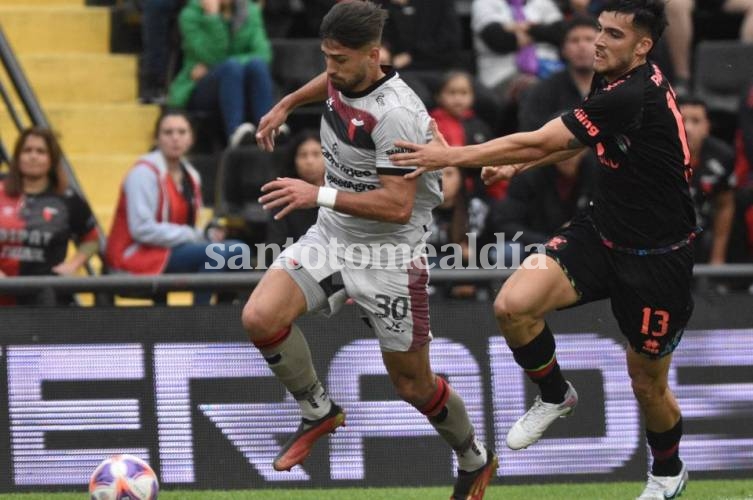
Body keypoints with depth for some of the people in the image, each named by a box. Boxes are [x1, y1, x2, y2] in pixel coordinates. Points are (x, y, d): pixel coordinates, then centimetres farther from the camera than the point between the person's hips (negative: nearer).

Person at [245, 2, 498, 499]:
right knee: (260, 317, -18)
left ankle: (475, 459, 36)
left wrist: (319, 195, -35)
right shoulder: (344, 79, -4)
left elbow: (397, 206, -32)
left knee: (413, 384, 6)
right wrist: (287, 104, 30)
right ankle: (319, 412, 6)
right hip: (331, 237, 7)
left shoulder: (395, 114, -28)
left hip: (389, 257, -7)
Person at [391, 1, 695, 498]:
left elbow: (539, 143, -29)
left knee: (648, 381, 9)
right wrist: (518, 165, 20)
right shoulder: (612, 81, -1)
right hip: (602, 232, 7)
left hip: (656, 260, -7)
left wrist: (452, 156, -27)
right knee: (513, 304, -15)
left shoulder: (634, 96, -29)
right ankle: (555, 395, 12)